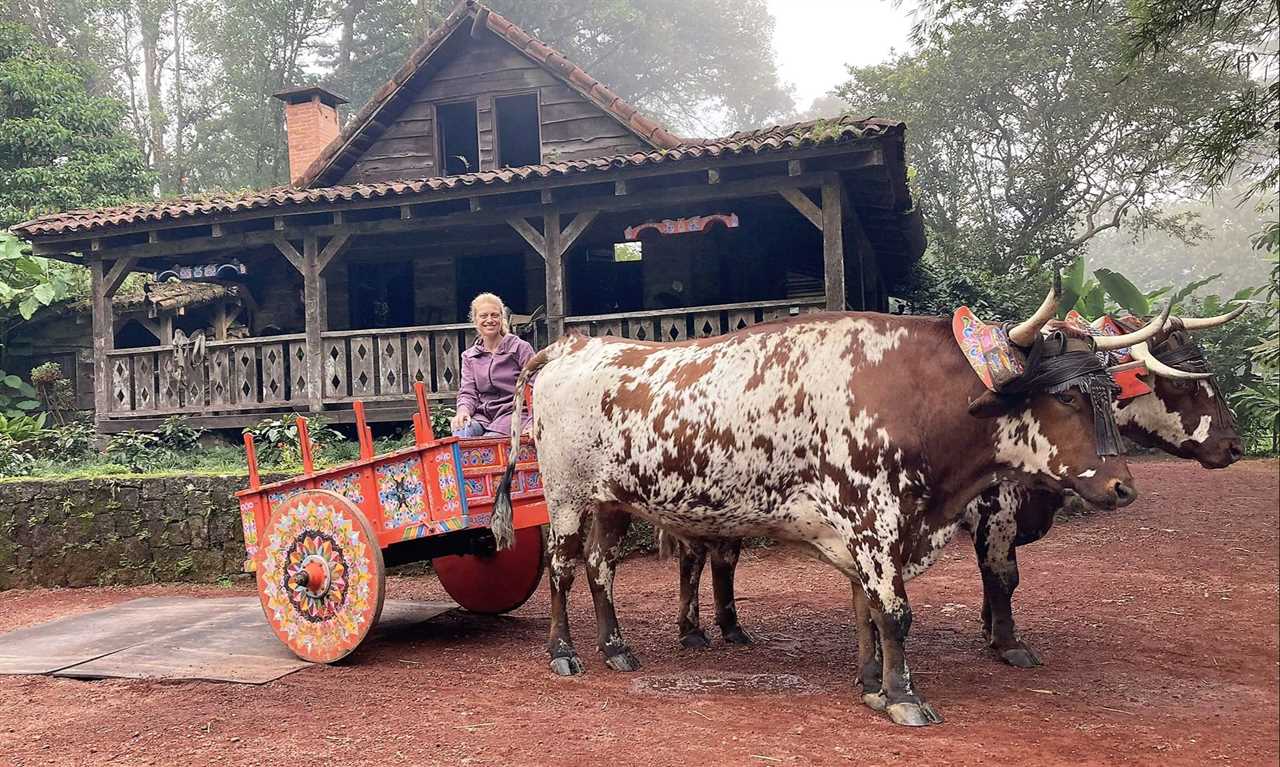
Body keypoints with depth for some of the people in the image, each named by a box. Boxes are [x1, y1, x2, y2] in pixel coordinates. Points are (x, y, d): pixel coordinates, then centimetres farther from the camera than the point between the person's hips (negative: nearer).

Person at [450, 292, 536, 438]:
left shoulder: (521, 348, 4)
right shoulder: (469, 356, 17)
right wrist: (463, 411, -15)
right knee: (460, 434, -30)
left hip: (513, 412, -3)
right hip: (482, 416, 3)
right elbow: (468, 393, 9)